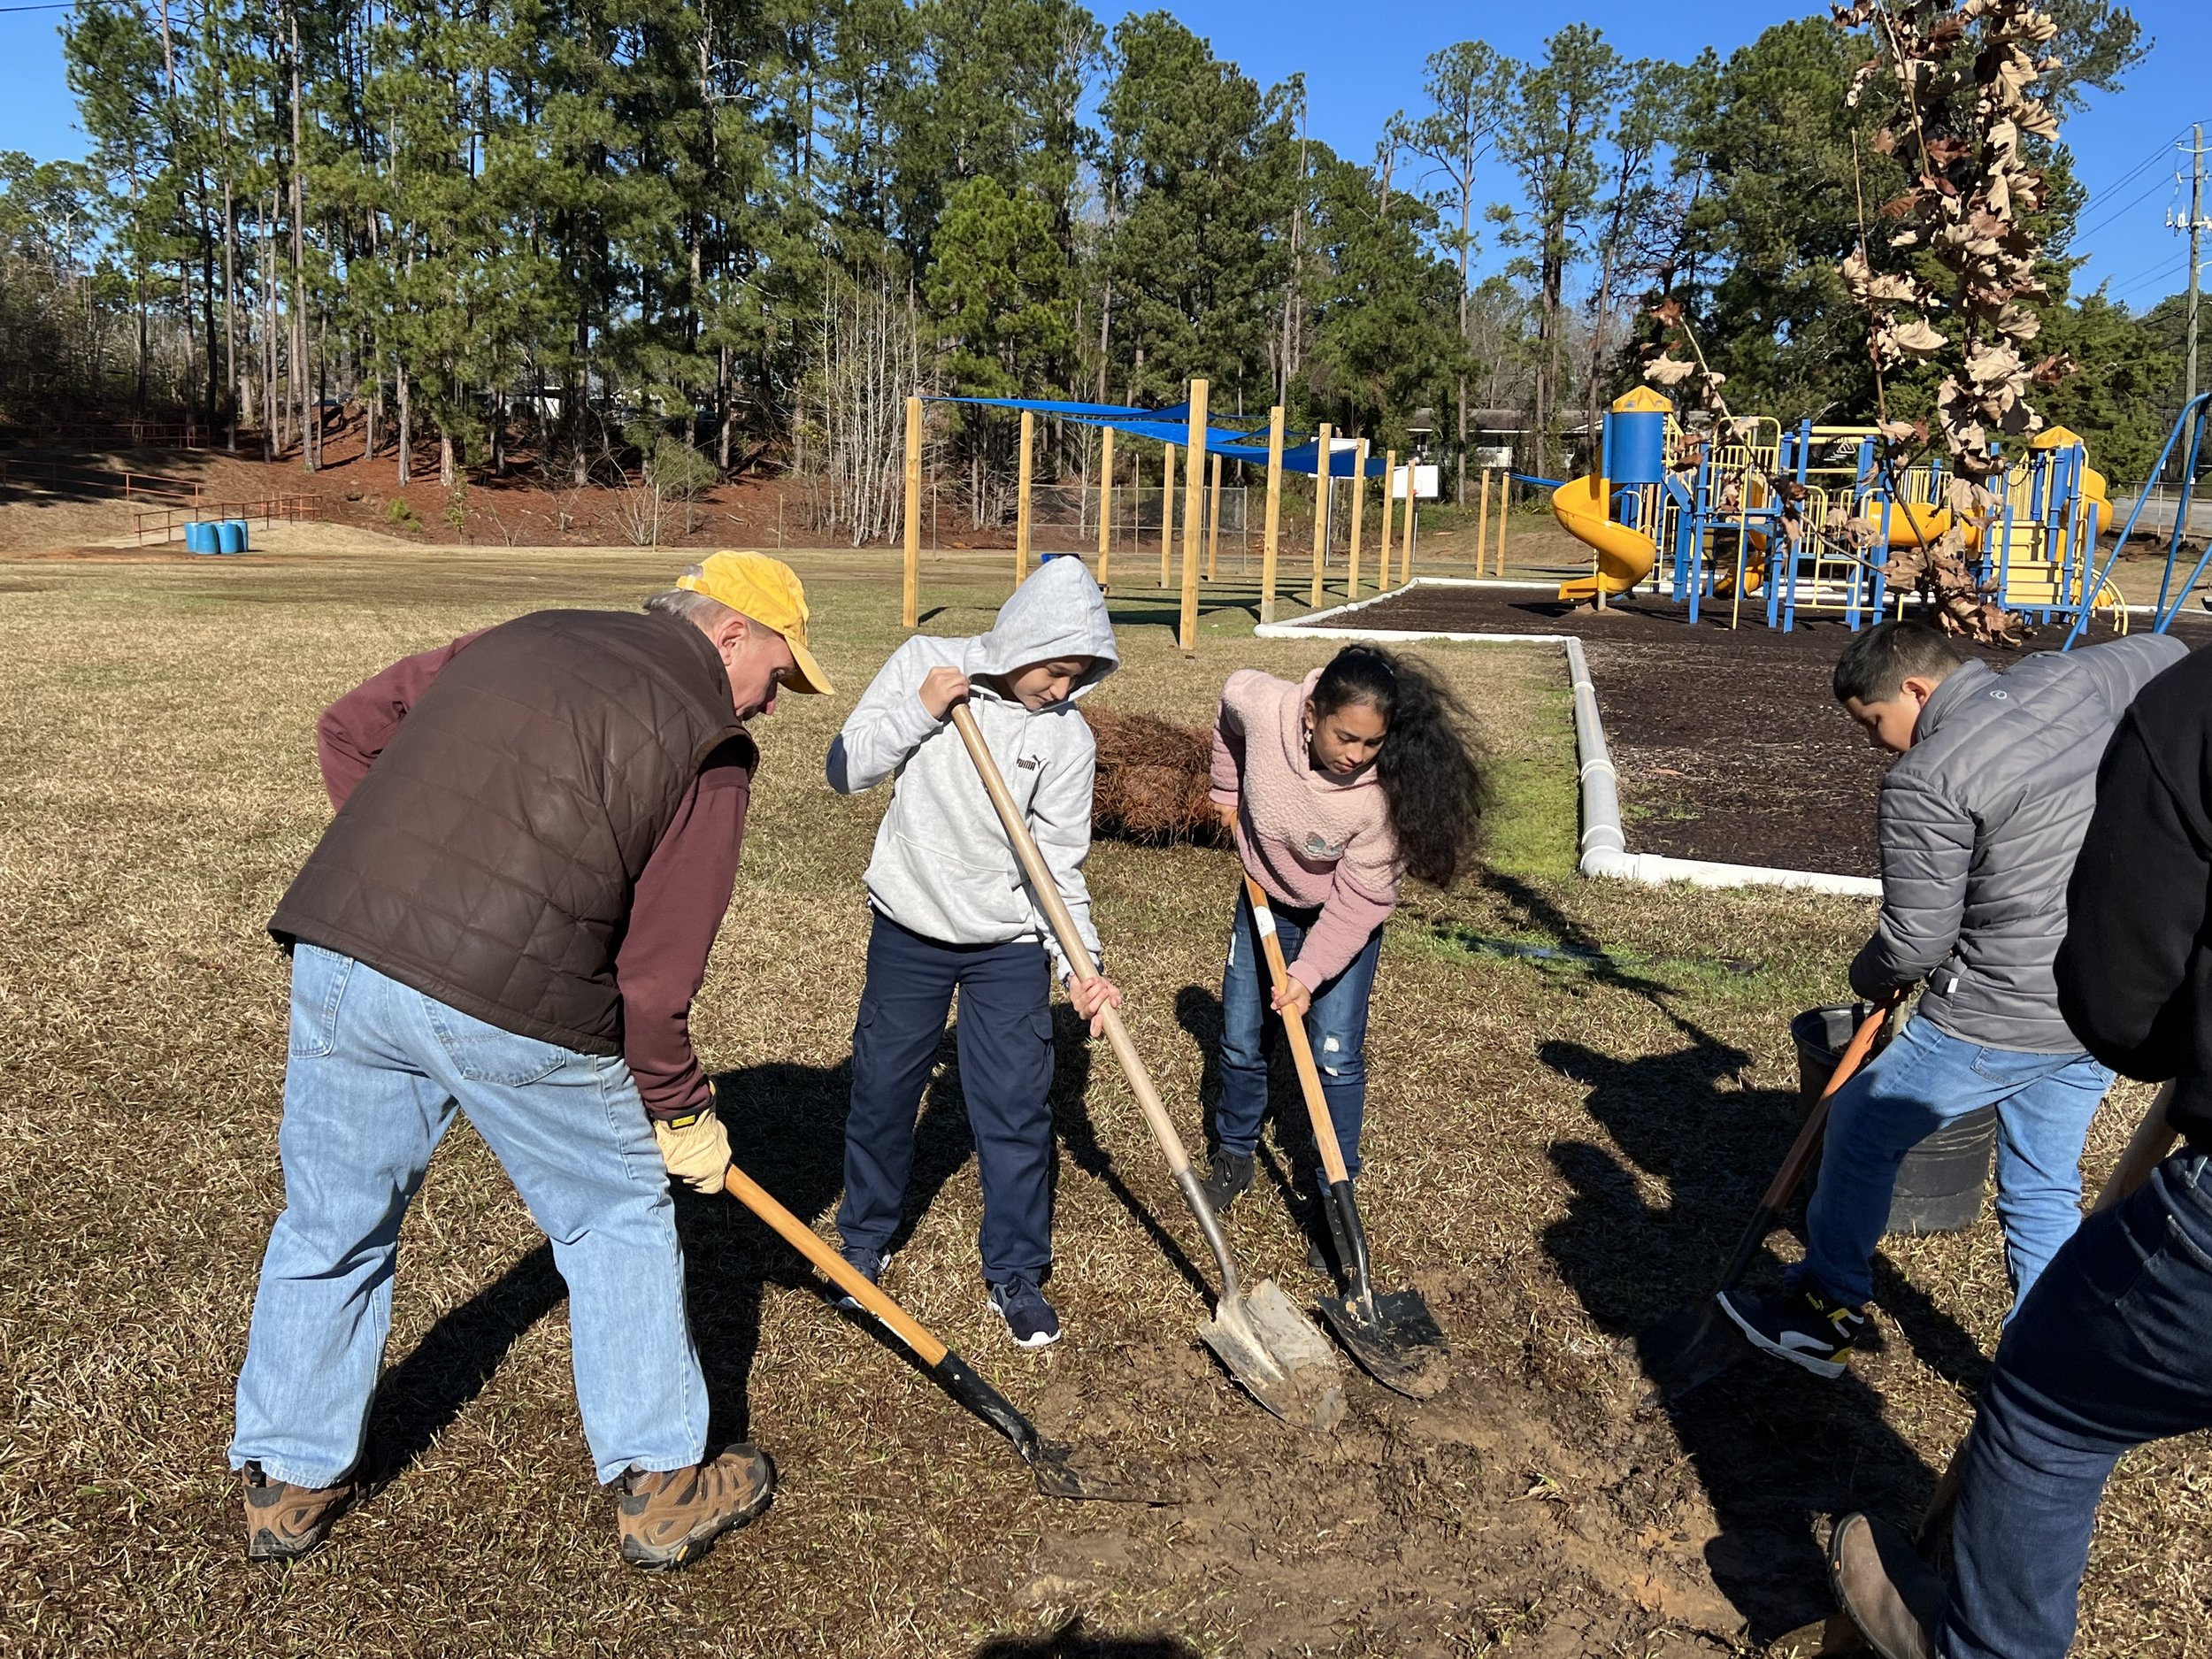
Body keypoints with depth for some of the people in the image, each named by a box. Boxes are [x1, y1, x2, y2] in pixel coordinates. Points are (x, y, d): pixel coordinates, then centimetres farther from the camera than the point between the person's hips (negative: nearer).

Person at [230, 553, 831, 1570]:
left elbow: (347, 730, 20)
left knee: (331, 1224, 22)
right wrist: (679, 1110, 12)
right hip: (511, 1002, -5)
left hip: (337, 954, 6)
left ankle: (288, 1484, 40)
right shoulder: (710, 747, 0)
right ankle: (660, 1489, 27)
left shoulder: (519, 639, 18)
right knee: (619, 1220, 15)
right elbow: (657, 969, -2)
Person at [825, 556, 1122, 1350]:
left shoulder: (1068, 738, -11)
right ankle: (863, 1241, 37)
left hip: (1010, 947, -1)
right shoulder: (923, 663, -10)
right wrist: (920, 711, -21)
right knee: (883, 1093, 14)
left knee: (1017, 1111, 2)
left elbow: (1059, 864, -10)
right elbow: (845, 769, -8)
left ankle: (1015, 1274, 21)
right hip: (908, 930, 1)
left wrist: (1080, 964, -23)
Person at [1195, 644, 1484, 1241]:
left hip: (1344, 916, -3)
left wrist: (1310, 974, -28)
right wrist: (1228, 793, 5)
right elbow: (1230, 702, -4)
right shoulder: (1262, 706, -31)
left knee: (1336, 1055, -6)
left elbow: (1359, 899, -25)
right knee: (1241, 1041, 10)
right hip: (1267, 896, 3)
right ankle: (1234, 1155, 35)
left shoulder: (1385, 789, -36)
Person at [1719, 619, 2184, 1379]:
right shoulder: (2067, 676, 1)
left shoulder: (1925, 780, -20)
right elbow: (2163, 654, 24)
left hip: (2005, 1016, -8)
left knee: (1862, 1124, 13)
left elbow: (1914, 944, -18)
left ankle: (1827, 1314, 27)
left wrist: (1869, 977, 5)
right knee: (2042, 1195, 19)